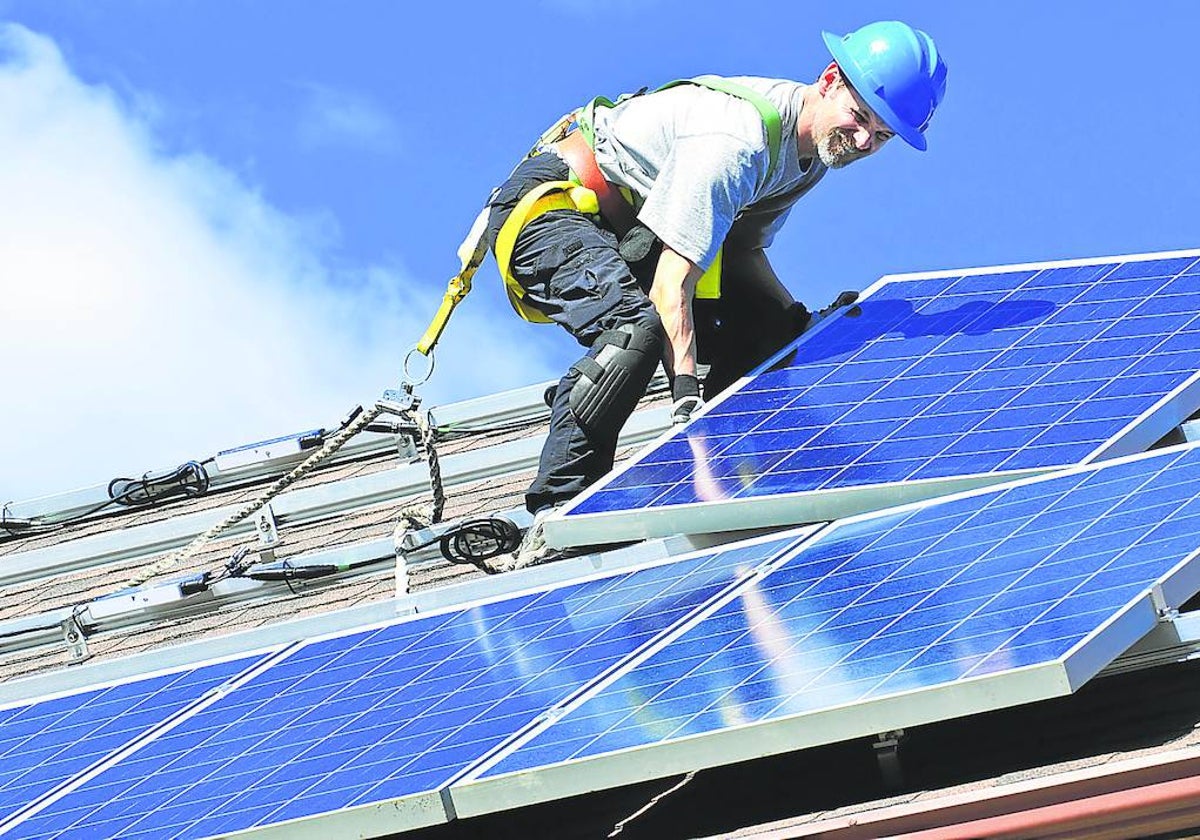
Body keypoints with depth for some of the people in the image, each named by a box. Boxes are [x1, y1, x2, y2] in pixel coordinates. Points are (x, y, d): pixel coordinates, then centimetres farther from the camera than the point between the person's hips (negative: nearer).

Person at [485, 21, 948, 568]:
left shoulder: (813, 147, 0)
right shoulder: (736, 141, -30)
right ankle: (553, 518, -34)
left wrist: (806, 327, -4)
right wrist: (686, 396, -41)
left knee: (776, 328, 2)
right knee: (638, 328, -36)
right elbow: (672, 283, -34)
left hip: (629, 226, 10)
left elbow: (744, 249, 10)